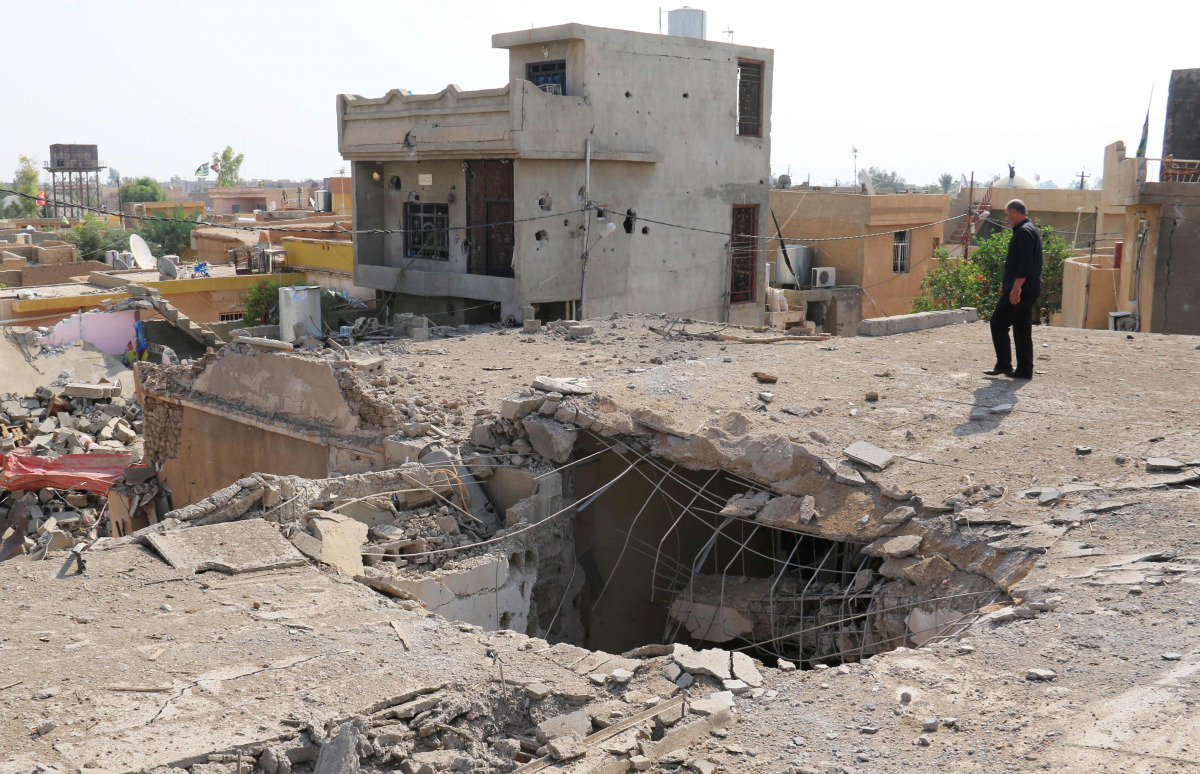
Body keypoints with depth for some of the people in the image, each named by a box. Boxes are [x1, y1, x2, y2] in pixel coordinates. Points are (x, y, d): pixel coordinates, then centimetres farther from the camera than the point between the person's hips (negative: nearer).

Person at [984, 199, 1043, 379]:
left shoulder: (1024, 232, -14)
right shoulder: (1031, 230, 20)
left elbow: (1025, 264, -23)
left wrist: (1016, 287, -25)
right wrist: (1007, 283, 29)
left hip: (1020, 291, -10)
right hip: (1031, 290, 10)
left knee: (998, 323, -5)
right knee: (1022, 328, 11)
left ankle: (1003, 365, -3)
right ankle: (1024, 369, 12)